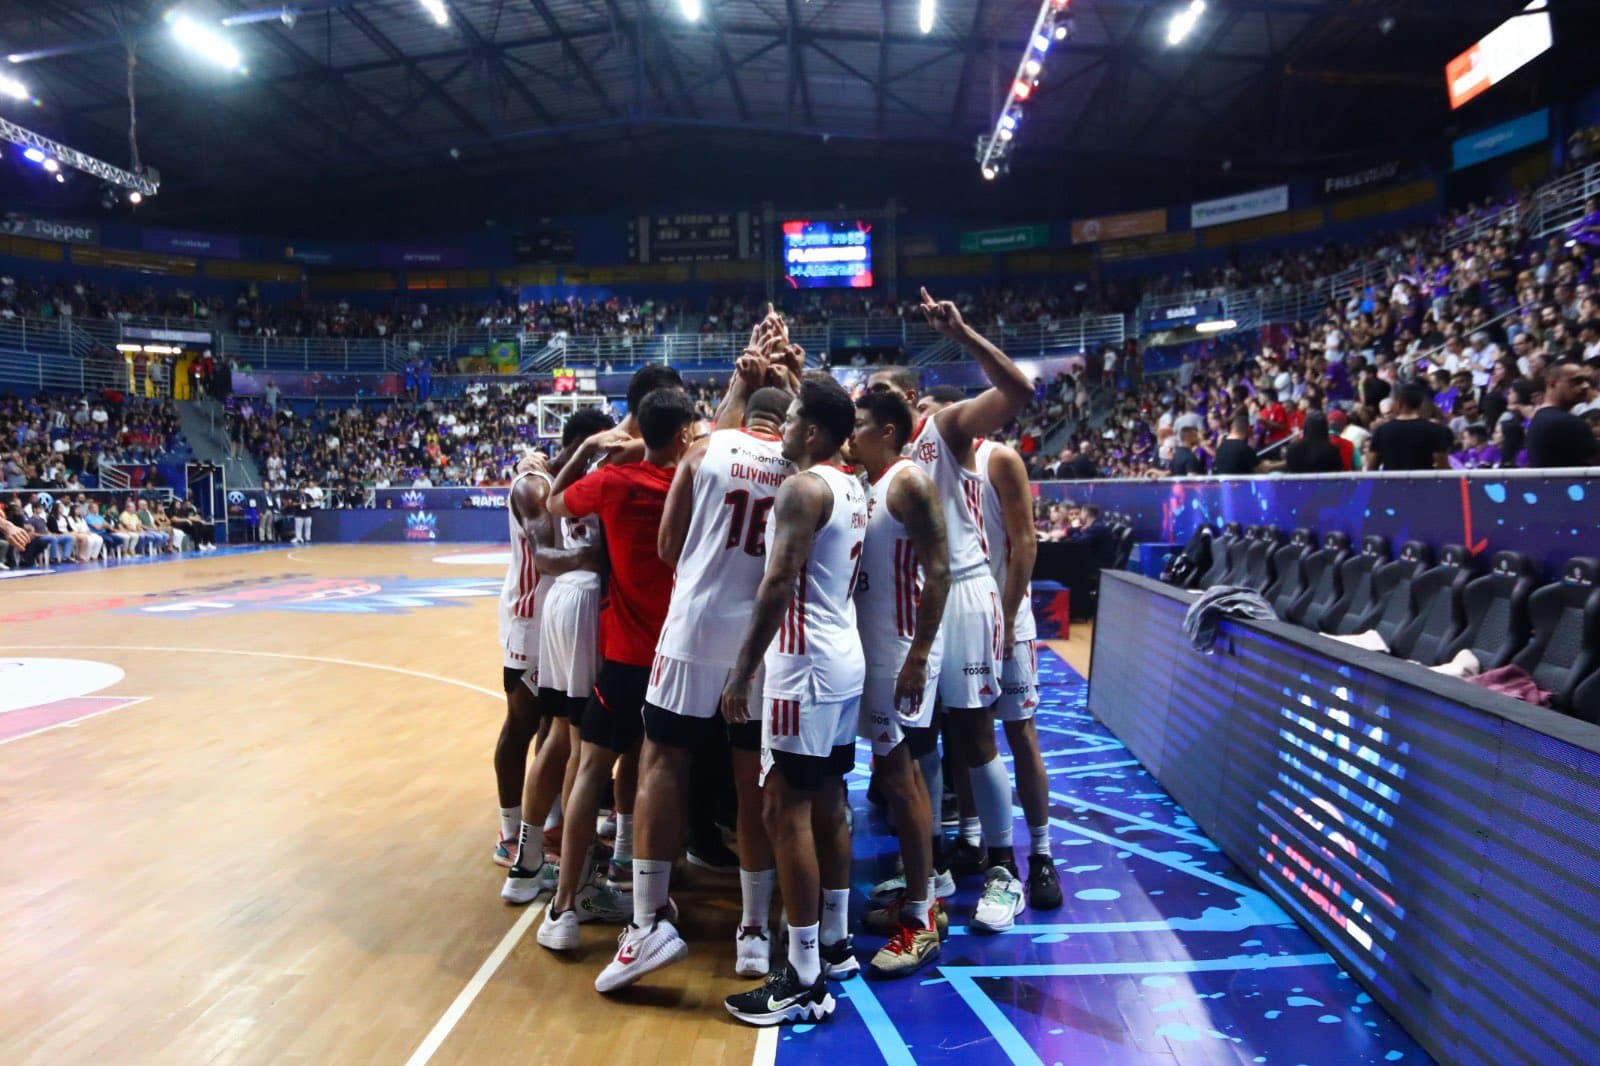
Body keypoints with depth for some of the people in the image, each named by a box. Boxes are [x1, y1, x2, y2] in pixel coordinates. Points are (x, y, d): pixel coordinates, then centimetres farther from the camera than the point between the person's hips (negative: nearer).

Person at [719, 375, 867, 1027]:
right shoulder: (852, 489, 12)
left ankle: (805, 982, 2)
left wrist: (741, 673, -19)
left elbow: (778, 586, -22)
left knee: (786, 812, -4)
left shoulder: (802, 487, -16)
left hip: (806, 665, -10)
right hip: (845, 660, 10)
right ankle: (836, 942, 29)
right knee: (827, 804, 17)